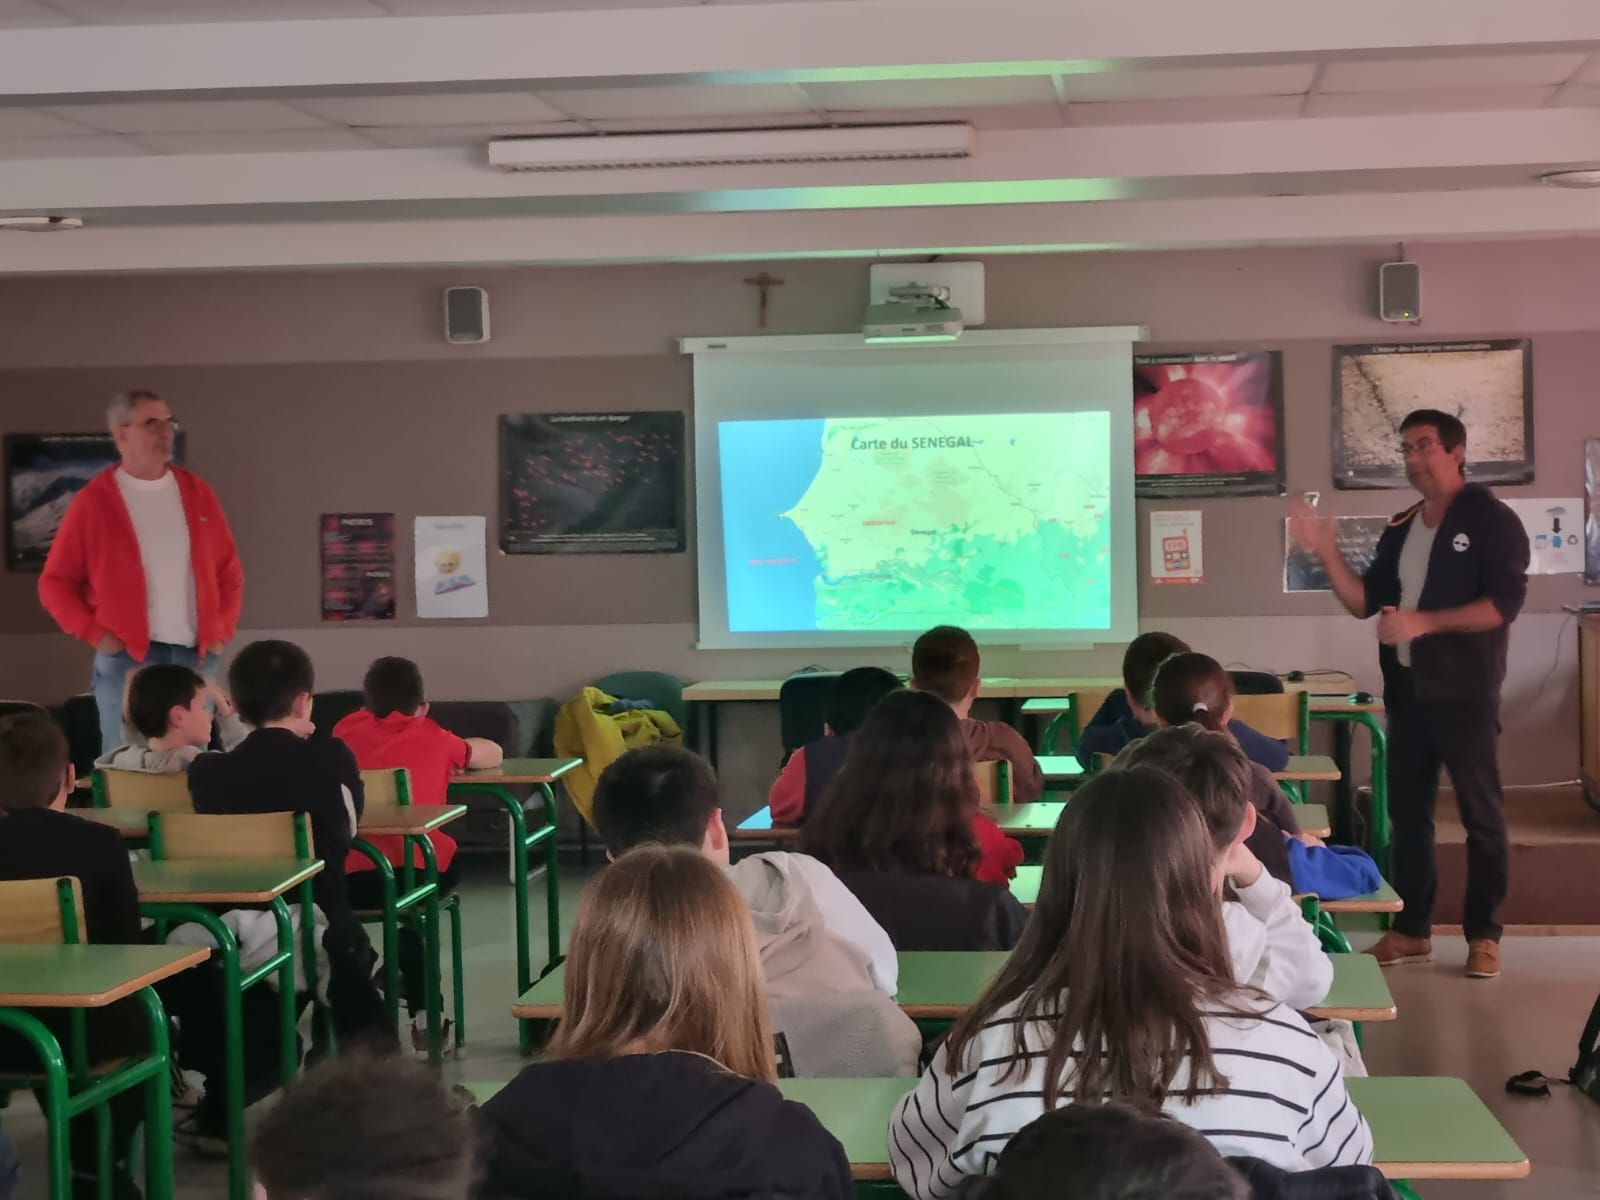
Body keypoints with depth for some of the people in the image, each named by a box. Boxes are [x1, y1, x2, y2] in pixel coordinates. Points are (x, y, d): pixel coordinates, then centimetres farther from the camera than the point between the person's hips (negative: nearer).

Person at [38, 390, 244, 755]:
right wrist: (95, 634, -8)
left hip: (196, 656, 4)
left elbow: (230, 571, 16)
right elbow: (55, 582, 2)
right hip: (127, 658, -3)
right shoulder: (93, 501, -2)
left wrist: (222, 630, 5)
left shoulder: (197, 493, 10)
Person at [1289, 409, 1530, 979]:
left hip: (1464, 693, -7)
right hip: (1406, 692, 7)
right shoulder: (1400, 529, 13)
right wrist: (1327, 553, -3)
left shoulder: (1490, 520, -7)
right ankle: (1412, 928, 19)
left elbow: (1505, 602, -16)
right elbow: (1364, 603, 11)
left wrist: (1424, 621, -22)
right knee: (1407, 810, 10)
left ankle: (1483, 934, 7)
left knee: (1481, 814, 1)